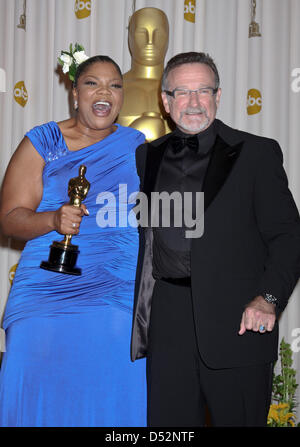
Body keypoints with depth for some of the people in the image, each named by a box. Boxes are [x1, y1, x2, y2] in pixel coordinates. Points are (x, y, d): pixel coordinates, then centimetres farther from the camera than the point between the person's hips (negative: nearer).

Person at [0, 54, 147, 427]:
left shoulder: (137, 148, 13)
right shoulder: (42, 142, 7)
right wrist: (54, 220, -18)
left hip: (121, 295, 1)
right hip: (47, 289, -1)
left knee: (117, 389, -11)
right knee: (41, 390, -10)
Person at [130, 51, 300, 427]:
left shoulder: (256, 153, 3)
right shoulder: (146, 156, 15)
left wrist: (268, 298, -16)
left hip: (237, 322, -3)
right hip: (167, 322, 3)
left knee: (240, 419, 4)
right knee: (167, 423, 7)